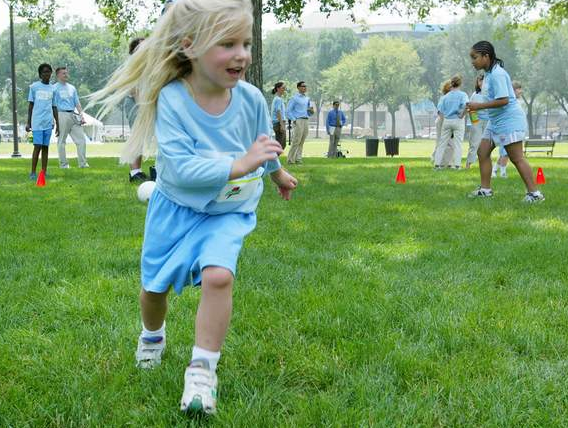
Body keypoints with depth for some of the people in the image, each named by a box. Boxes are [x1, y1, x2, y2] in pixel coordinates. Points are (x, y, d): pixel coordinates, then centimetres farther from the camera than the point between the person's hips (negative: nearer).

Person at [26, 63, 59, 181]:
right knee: (37, 146, -8)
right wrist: (28, 122, 3)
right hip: (37, 122, -3)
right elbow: (31, 105, 6)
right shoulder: (34, 87, 4)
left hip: (48, 123, 3)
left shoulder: (53, 89, 12)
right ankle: (33, 173, -1)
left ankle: (44, 173, 8)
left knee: (45, 147, 4)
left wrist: (57, 124, 10)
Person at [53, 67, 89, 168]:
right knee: (61, 141, -1)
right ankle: (63, 164, 4)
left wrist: (81, 115, 7)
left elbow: (77, 103, 20)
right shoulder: (55, 88, 1)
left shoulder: (72, 88, 20)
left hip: (73, 115, 6)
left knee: (81, 139, -1)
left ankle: (83, 163, 1)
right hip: (62, 115, -6)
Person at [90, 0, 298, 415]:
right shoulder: (170, 100, -25)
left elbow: (264, 146, 8)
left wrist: (278, 173, 27)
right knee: (155, 285, 14)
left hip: (228, 212, 1)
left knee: (218, 274, -25)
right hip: (177, 208, 0)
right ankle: (153, 335, 49)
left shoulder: (251, 99, -15)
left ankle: (203, 370, -13)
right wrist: (238, 165, -42)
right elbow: (181, 168, -33)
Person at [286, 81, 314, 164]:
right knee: (296, 141, -10)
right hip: (298, 121, -6)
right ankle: (291, 159, -6)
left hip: (306, 121, 6)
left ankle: (298, 159, 9)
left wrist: (311, 111, 0)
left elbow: (309, 113, 23)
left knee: (302, 142, 6)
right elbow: (289, 110, -4)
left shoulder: (307, 98, 18)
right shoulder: (295, 98, -1)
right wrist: (294, 120, -12)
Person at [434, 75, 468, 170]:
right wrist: (462, 115, -11)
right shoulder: (462, 94, -5)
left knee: (442, 143, 8)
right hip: (458, 121, -3)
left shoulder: (445, 96, 5)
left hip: (446, 121, 3)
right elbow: (466, 105, -22)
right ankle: (457, 164, -1)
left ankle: (437, 163, 7)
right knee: (457, 144, 2)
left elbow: (440, 109, 1)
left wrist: (445, 116, 13)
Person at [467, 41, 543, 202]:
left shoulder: (497, 74, -19)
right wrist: (476, 107, 10)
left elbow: (503, 100, -26)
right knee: (482, 152, 9)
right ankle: (485, 189, 16)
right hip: (495, 121, 10)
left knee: (516, 158, -8)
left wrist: (479, 106, -21)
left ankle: (534, 193, -4)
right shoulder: (488, 73, 10)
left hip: (509, 120, -10)